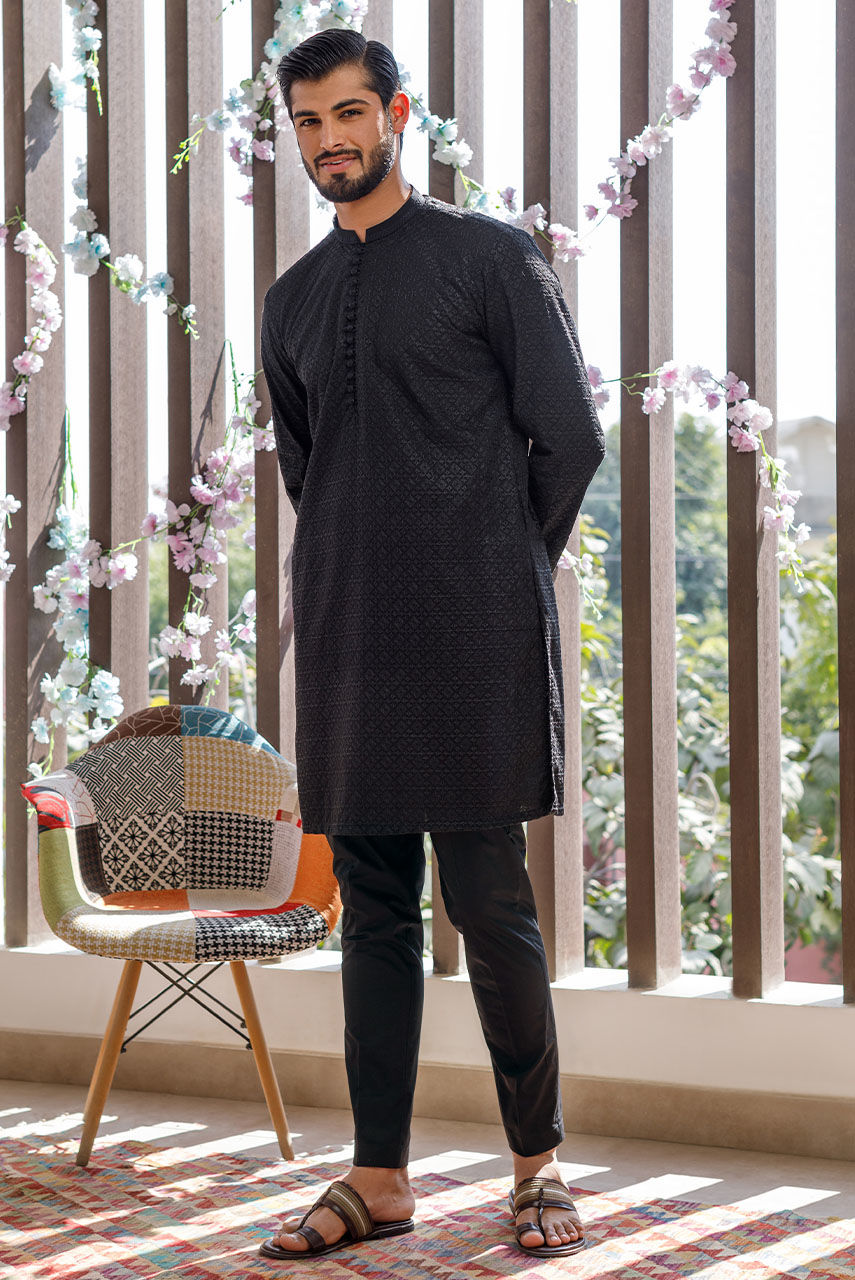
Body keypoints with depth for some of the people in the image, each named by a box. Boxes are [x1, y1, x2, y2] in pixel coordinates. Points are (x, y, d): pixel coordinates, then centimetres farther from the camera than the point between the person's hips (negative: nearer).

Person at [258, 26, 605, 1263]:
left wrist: (499, 574, 3)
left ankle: (539, 1164, 9)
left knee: (491, 902, -4)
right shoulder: (294, 299, 15)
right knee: (373, 907, 7)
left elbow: (571, 441, -1)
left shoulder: (491, 256, 0)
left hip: (472, 641, -5)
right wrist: (360, 568, 15)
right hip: (348, 640, 5)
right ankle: (379, 1178, 14)